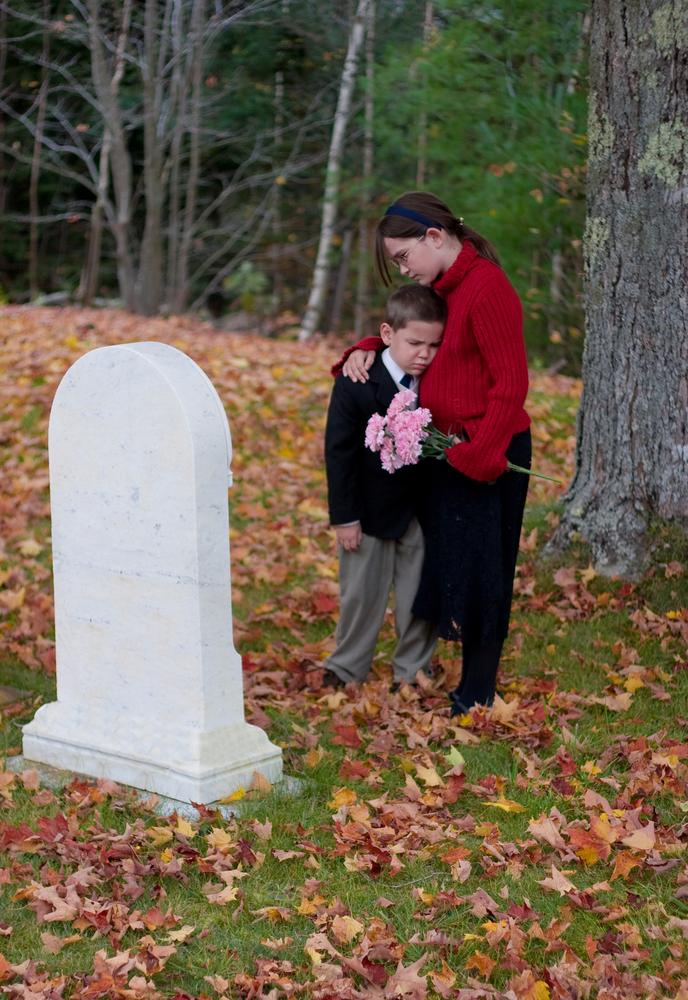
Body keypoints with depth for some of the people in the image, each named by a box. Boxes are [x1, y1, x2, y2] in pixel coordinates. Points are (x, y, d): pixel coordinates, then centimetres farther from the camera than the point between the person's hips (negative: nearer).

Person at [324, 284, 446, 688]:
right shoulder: (356, 384, -14)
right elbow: (340, 450, -12)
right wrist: (345, 515, -13)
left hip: (421, 510, 2)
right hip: (369, 512, -2)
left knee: (420, 594, 11)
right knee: (362, 593, 11)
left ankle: (413, 672, 26)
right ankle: (348, 668, 28)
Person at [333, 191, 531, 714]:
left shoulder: (487, 289, -18)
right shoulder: (442, 287, 11)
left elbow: (511, 384, -20)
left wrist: (477, 454, -22)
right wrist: (368, 350, 4)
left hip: (488, 454, -9)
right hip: (451, 449, 9)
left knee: (477, 568, 1)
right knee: (447, 565, 13)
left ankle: (477, 694, 12)